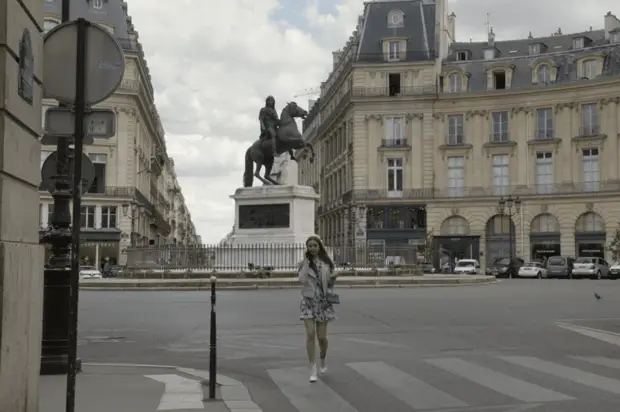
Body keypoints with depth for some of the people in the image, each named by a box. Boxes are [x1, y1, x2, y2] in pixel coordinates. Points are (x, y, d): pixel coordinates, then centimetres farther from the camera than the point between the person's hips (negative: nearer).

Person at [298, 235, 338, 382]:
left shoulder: (327, 263, 3)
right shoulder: (304, 263, -1)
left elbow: (330, 284, 10)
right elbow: (302, 280, -18)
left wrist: (333, 278, -12)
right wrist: (307, 261, -16)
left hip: (323, 301, 1)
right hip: (308, 301, -1)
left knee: (322, 336, 2)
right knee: (310, 334, -12)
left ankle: (323, 360, 32)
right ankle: (313, 370, -6)